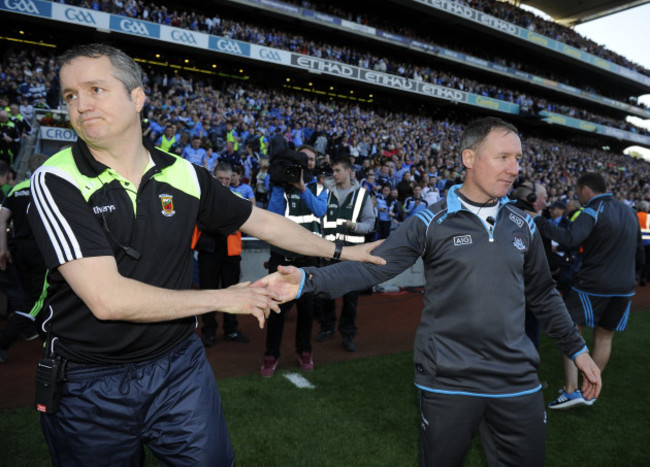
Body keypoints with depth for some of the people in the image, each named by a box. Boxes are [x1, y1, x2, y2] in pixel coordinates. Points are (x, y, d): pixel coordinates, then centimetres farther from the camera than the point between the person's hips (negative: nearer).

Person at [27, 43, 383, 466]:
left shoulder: (184, 175, -4)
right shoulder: (56, 183, -15)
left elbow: (260, 220, 8)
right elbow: (107, 299, -24)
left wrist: (339, 252, 12)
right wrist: (223, 298, -17)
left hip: (180, 366, 2)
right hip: (89, 384, -2)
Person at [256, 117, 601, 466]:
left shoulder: (522, 225, 5)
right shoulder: (431, 222, -10)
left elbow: (542, 294, 15)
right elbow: (373, 265, -17)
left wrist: (577, 349, 18)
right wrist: (307, 280, -32)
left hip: (517, 381, 4)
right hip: (447, 381, -3)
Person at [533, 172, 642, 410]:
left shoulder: (593, 212, -13)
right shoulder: (629, 212, 12)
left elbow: (570, 238, -33)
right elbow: (639, 254, 19)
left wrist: (539, 222, -30)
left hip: (593, 285, -7)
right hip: (624, 288, 7)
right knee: (604, 337, 14)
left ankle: (571, 390, -2)